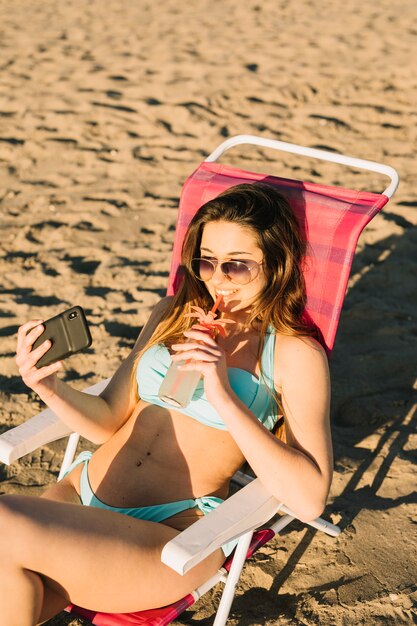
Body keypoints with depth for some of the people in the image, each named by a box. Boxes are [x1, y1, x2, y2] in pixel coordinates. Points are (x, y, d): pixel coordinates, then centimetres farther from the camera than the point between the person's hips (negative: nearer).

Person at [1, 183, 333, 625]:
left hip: (174, 526, -4)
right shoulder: (174, 313, 14)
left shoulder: (294, 353, -3)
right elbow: (110, 422, 14)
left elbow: (309, 500, -13)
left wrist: (224, 397, -19)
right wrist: (50, 387, -7)